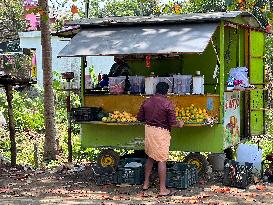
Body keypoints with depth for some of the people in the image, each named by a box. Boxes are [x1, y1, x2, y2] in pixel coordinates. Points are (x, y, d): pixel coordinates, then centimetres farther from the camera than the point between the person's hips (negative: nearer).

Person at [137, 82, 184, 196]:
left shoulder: (147, 102, 2)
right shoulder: (167, 104, -13)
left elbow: (140, 118, 9)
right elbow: (172, 123, -14)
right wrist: (179, 124, 7)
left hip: (149, 130, 5)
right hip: (161, 132, -5)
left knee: (150, 157, 21)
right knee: (162, 160, -1)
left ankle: (146, 183, 28)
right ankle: (162, 189, 3)